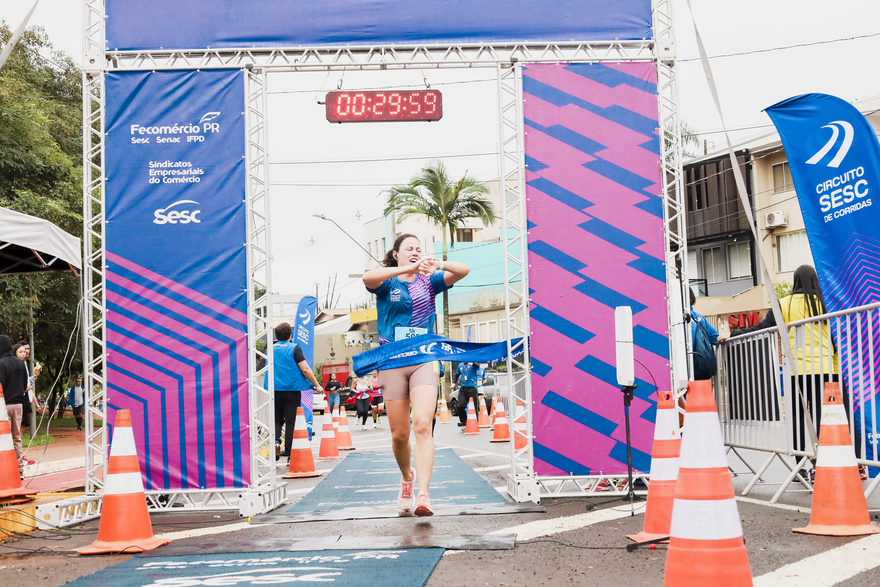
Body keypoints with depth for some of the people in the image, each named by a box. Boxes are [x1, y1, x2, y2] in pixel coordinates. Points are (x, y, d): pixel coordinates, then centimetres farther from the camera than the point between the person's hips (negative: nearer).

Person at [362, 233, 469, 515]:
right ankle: (407, 477, 35)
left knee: (422, 426, -18)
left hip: (424, 360, 0)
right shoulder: (387, 284, 5)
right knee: (399, 434, 5)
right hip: (392, 362, 0)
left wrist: (439, 265, -21)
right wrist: (408, 268, -28)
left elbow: (464, 270, 0)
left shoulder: (429, 282, 11)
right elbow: (369, 277, -19)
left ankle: (423, 494, -24)